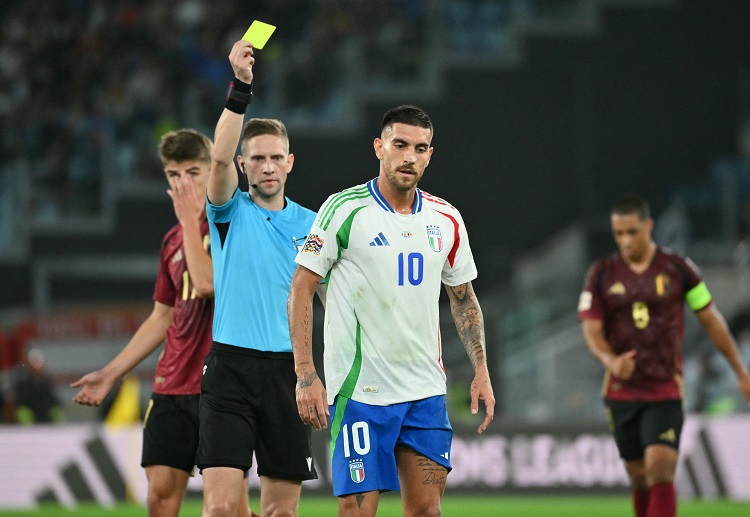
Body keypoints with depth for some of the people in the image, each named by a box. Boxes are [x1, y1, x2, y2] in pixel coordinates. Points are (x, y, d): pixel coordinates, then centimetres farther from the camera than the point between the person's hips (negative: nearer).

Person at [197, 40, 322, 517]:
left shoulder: (310, 225, 11)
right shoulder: (231, 212, 3)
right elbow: (221, 158, -16)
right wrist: (241, 86, -28)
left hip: (288, 368, 3)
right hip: (231, 368, -3)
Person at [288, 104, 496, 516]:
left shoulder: (446, 220, 8)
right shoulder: (343, 209, -6)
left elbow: (463, 298, 20)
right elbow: (301, 289, -6)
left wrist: (481, 372, 11)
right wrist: (305, 375, -13)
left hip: (426, 390, 5)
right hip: (359, 390, -5)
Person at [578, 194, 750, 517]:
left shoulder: (678, 269, -1)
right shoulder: (601, 275, 2)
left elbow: (711, 321, 7)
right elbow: (591, 330, -3)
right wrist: (610, 360, -26)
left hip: (666, 392, -2)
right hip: (621, 391, 2)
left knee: (660, 469, -17)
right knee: (639, 476, 8)